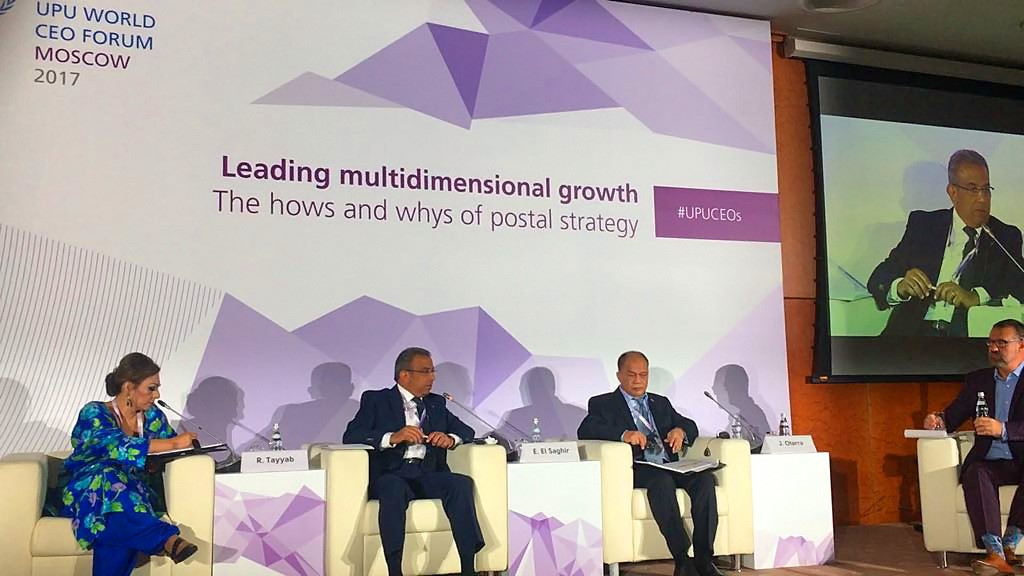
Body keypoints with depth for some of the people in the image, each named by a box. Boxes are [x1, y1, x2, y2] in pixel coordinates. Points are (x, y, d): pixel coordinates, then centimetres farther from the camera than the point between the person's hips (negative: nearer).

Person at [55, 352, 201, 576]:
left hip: (132, 492, 3)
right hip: (83, 493, -3)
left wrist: (187, 442, -16)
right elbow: (119, 446, -27)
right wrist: (175, 442, -29)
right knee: (109, 480, -39)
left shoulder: (153, 417, 7)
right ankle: (166, 538, -44)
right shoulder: (94, 414, -10)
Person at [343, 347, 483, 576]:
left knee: (461, 483, -26)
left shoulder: (436, 403, 25)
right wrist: (392, 437, -18)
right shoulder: (375, 400, 12)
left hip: (428, 474, 3)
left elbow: (466, 431, 19)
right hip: (391, 474, -3)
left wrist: (450, 439, -5)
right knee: (394, 487, -37)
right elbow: (351, 437, -2)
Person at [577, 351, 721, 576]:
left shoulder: (661, 403, 29)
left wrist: (680, 430, -5)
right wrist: (623, 434, -23)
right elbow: (585, 431, -6)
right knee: (662, 480, -36)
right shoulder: (603, 403, 12)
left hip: (670, 466, 5)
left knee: (705, 478, -25)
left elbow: (690, 425, 22)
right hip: (637, 469, -5)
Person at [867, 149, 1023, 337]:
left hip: (971, 331, 0)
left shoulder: (1007, 237, 13)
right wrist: (900, 287, -18)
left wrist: (975, 297, -22)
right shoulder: (922, 224, 13)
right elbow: (878, 279, 6)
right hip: (914, 330, 0)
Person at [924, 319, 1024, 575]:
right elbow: (954, 414, 14)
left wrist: (1003, 429, -23)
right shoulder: (977, 380, 18)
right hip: (990, 462, 3)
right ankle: (994, 552, -39)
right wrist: (939, 421, -10)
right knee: (975, 473, -31)